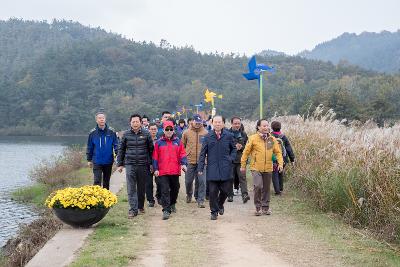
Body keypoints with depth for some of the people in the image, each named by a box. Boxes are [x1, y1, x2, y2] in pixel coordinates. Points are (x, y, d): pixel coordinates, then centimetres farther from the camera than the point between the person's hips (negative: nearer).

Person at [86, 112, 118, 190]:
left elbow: (116, 144, 0)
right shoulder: (93, 133, -1)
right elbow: (89, 147, 6)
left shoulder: (111, 132, -3)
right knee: (97, 181, -8)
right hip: (97, 162, -1)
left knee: (106, 182, 14)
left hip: (108, 162, 1)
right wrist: (89, 160, 7)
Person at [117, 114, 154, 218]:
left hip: (143, 165, 0)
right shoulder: (126, 134, 5)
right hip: (130, 165, 0)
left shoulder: (146, 134, 2)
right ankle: (133, 209, -4)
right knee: (131, 188, -6)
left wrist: (151, 163, 5)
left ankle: (140, 206, 26)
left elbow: (151, 149, 7)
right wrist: (120, 164, 7)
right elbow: (121, 150, 10)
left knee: (141, 188, 10)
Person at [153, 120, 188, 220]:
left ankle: (172, 204, 40)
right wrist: (155, 169, -2)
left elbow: (182, 154, 5)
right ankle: (166, 210, -8)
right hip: (163, 171, -2)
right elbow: (155, 157, 4)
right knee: (165, 191, -8)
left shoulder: (178, 142, 6)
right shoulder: (159, 142, 2)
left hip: (175, 171, 2)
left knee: (175, 189, 17)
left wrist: (183, 164, -10)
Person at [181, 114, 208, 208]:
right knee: (188, 180, 11)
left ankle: (200, 200, 5)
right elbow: (182, 146, 10)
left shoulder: (205, 133, 0)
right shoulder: (186, 133, 2)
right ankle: (189, 194, 39)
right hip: (190, 161, 1)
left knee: (201, 181, -4)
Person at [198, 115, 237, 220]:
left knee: (225, 190, 3)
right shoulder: (208, 137, 1)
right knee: (213, 191, 0)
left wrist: (231, 158, -1)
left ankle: (220, 205, 33)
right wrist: (200, 168, -2)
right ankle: (214, 211, 15)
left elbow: (234, 149, 17)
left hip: (225, 168, 1)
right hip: (212, 169, -1)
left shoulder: (229, 136, 2)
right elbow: (203, 153, 3)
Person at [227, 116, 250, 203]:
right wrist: (234, 147, -14)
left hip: (240, 159, 1)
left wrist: (241, 147, -7)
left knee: (242, 177, -8)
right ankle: (230, 195, 16)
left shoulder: (243, 134, 10)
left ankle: (245, 194, -16)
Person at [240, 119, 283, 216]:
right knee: (258, 186, -17)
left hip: (268, 168, 4)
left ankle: (265, 207, 27)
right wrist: (243, 165, 2)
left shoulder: (272, 139, 4)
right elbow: (246, 152, 0)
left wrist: (280, 163, -5)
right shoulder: (253, 138, -5)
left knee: (266, 188, 11)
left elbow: (278, 152, 9)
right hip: (256, 168, -3)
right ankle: (258, 207, 0)